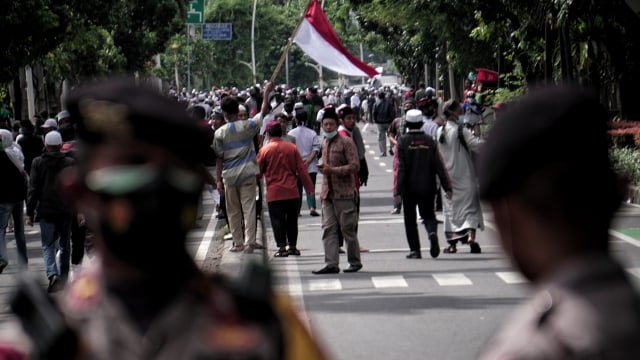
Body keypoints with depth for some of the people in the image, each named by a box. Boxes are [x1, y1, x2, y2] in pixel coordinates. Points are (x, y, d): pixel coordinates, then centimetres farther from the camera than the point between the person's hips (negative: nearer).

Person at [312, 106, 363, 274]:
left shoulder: (346, 142, -8)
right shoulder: (324, 143, 16)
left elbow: (355, 166, -15)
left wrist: (333, 170, -21)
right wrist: (323, 168, 11)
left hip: (344, 193, -7)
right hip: (328, 192, 7)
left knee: (348, 229, -1)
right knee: (328, 229, 0)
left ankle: (355, 262, 11)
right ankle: (331, 264, -1)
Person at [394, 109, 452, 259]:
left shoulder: (402, 141, -7)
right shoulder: (429, 141, 0)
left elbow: (400, 167, -11)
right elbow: (439, 165, -2)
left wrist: (397, 191, -11)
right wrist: (447, 187, 1)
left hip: (409, 188, -2)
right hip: (427, 187, 2)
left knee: (410, 219, 10)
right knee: (428, 214, 14)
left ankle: (415, 250, 7)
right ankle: (432, 233, -18)